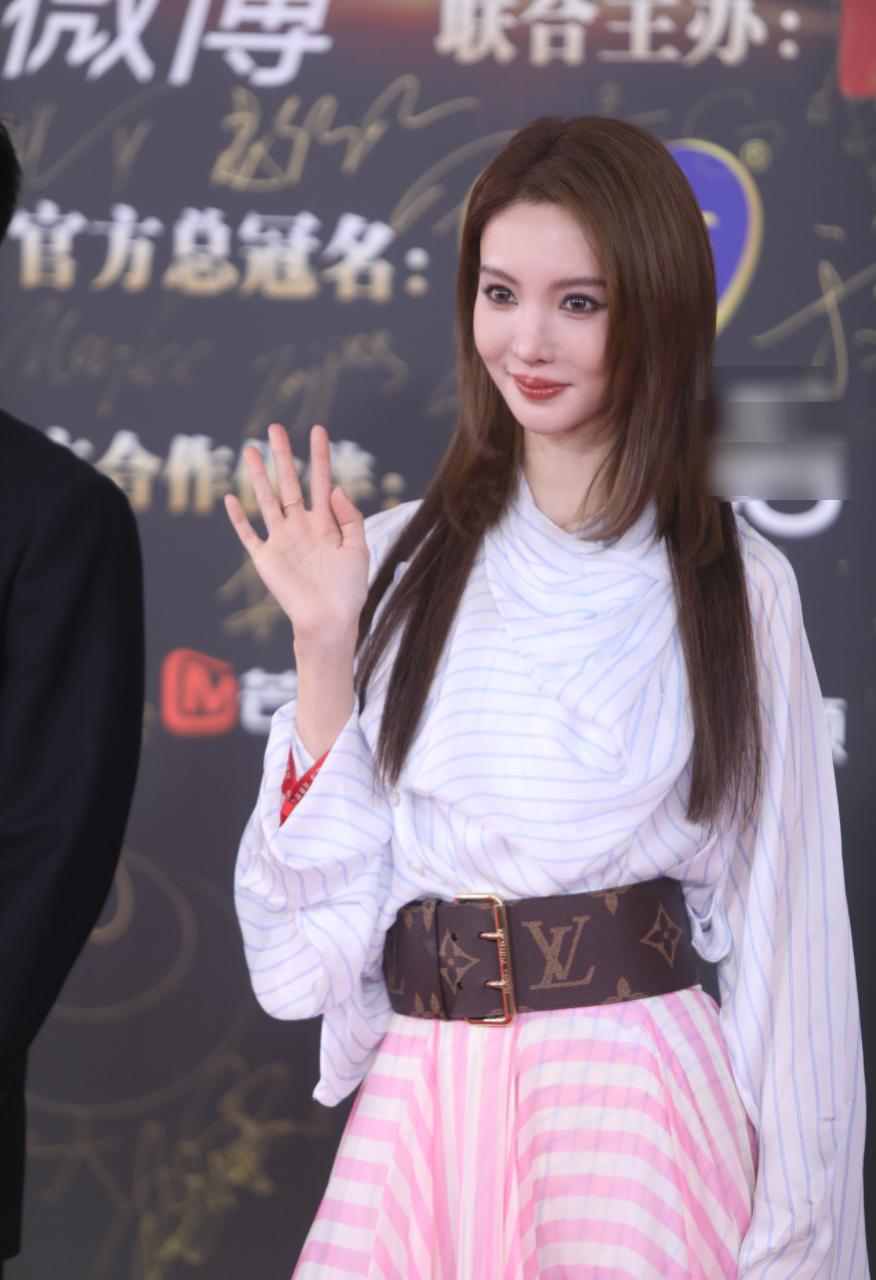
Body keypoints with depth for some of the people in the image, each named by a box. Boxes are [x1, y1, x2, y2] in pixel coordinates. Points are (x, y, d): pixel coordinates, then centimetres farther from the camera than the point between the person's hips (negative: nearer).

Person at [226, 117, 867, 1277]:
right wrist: (323, 644, -7)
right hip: (422, 1103, 2)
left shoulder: (736, 590, 0)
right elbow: (327, 889, 3)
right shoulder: (400, 563, 6)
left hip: (639, 1097, -2)